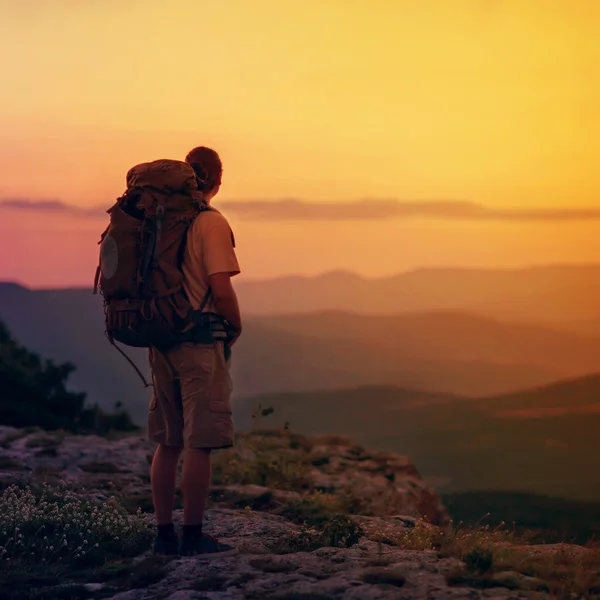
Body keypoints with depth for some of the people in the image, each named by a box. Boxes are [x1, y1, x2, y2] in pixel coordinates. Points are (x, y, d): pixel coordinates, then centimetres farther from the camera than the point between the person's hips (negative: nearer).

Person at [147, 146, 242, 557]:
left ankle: (164, 534, 16)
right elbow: (221, 290, -17)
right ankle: (193, 536, 0)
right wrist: (236, 327, 0)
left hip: (161, 342, 7)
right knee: (200, 444, -2)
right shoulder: (211, 223, -11)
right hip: (200, 341, -7)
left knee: (168, 443, 12)